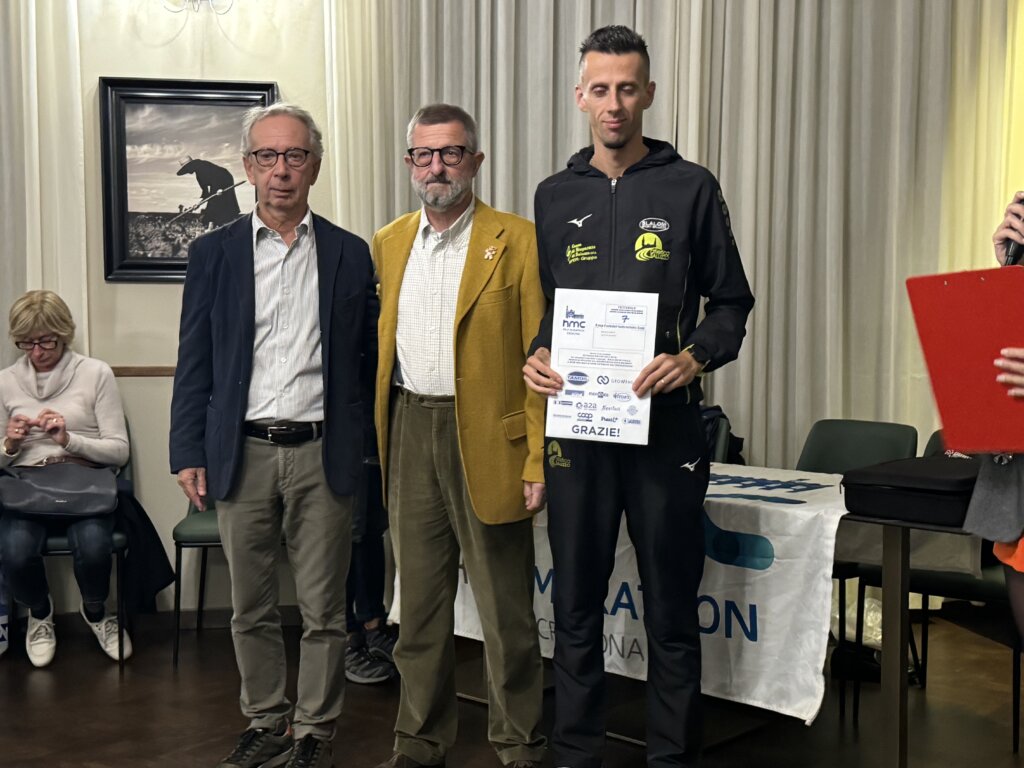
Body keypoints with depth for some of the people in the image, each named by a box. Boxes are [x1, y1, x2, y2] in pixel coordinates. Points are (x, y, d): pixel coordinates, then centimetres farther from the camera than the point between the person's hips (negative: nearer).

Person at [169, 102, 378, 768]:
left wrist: (365, 449, 2)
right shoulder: (215, 253, 7)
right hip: (243, 454, 1)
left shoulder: (351, 255, 5)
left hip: (323, 454, -1)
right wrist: (189, 453, 0)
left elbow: (369, 358, 7)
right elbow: (195, 363, 6)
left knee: (324, 609, 5)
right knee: (251, 607, 11)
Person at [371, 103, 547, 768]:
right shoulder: (388, 244, 12)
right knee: (420, 601, 14)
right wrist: (378, 437, 7)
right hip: (409, 434, 5)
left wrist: (537, 459, -13)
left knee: (505, 609, 4)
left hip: (486, 438, -5)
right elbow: (380, 347, 15)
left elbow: (539, 356, -7)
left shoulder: (517, 241, -4)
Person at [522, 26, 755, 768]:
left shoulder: (691, 188, 2)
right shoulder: (555, 195, 11)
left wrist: (694, 358, -15)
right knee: (577, 606, 10)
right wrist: (536, 355, -4)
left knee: (672, 610, 6)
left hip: (665, 420, -2)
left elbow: (731, 301, 3)